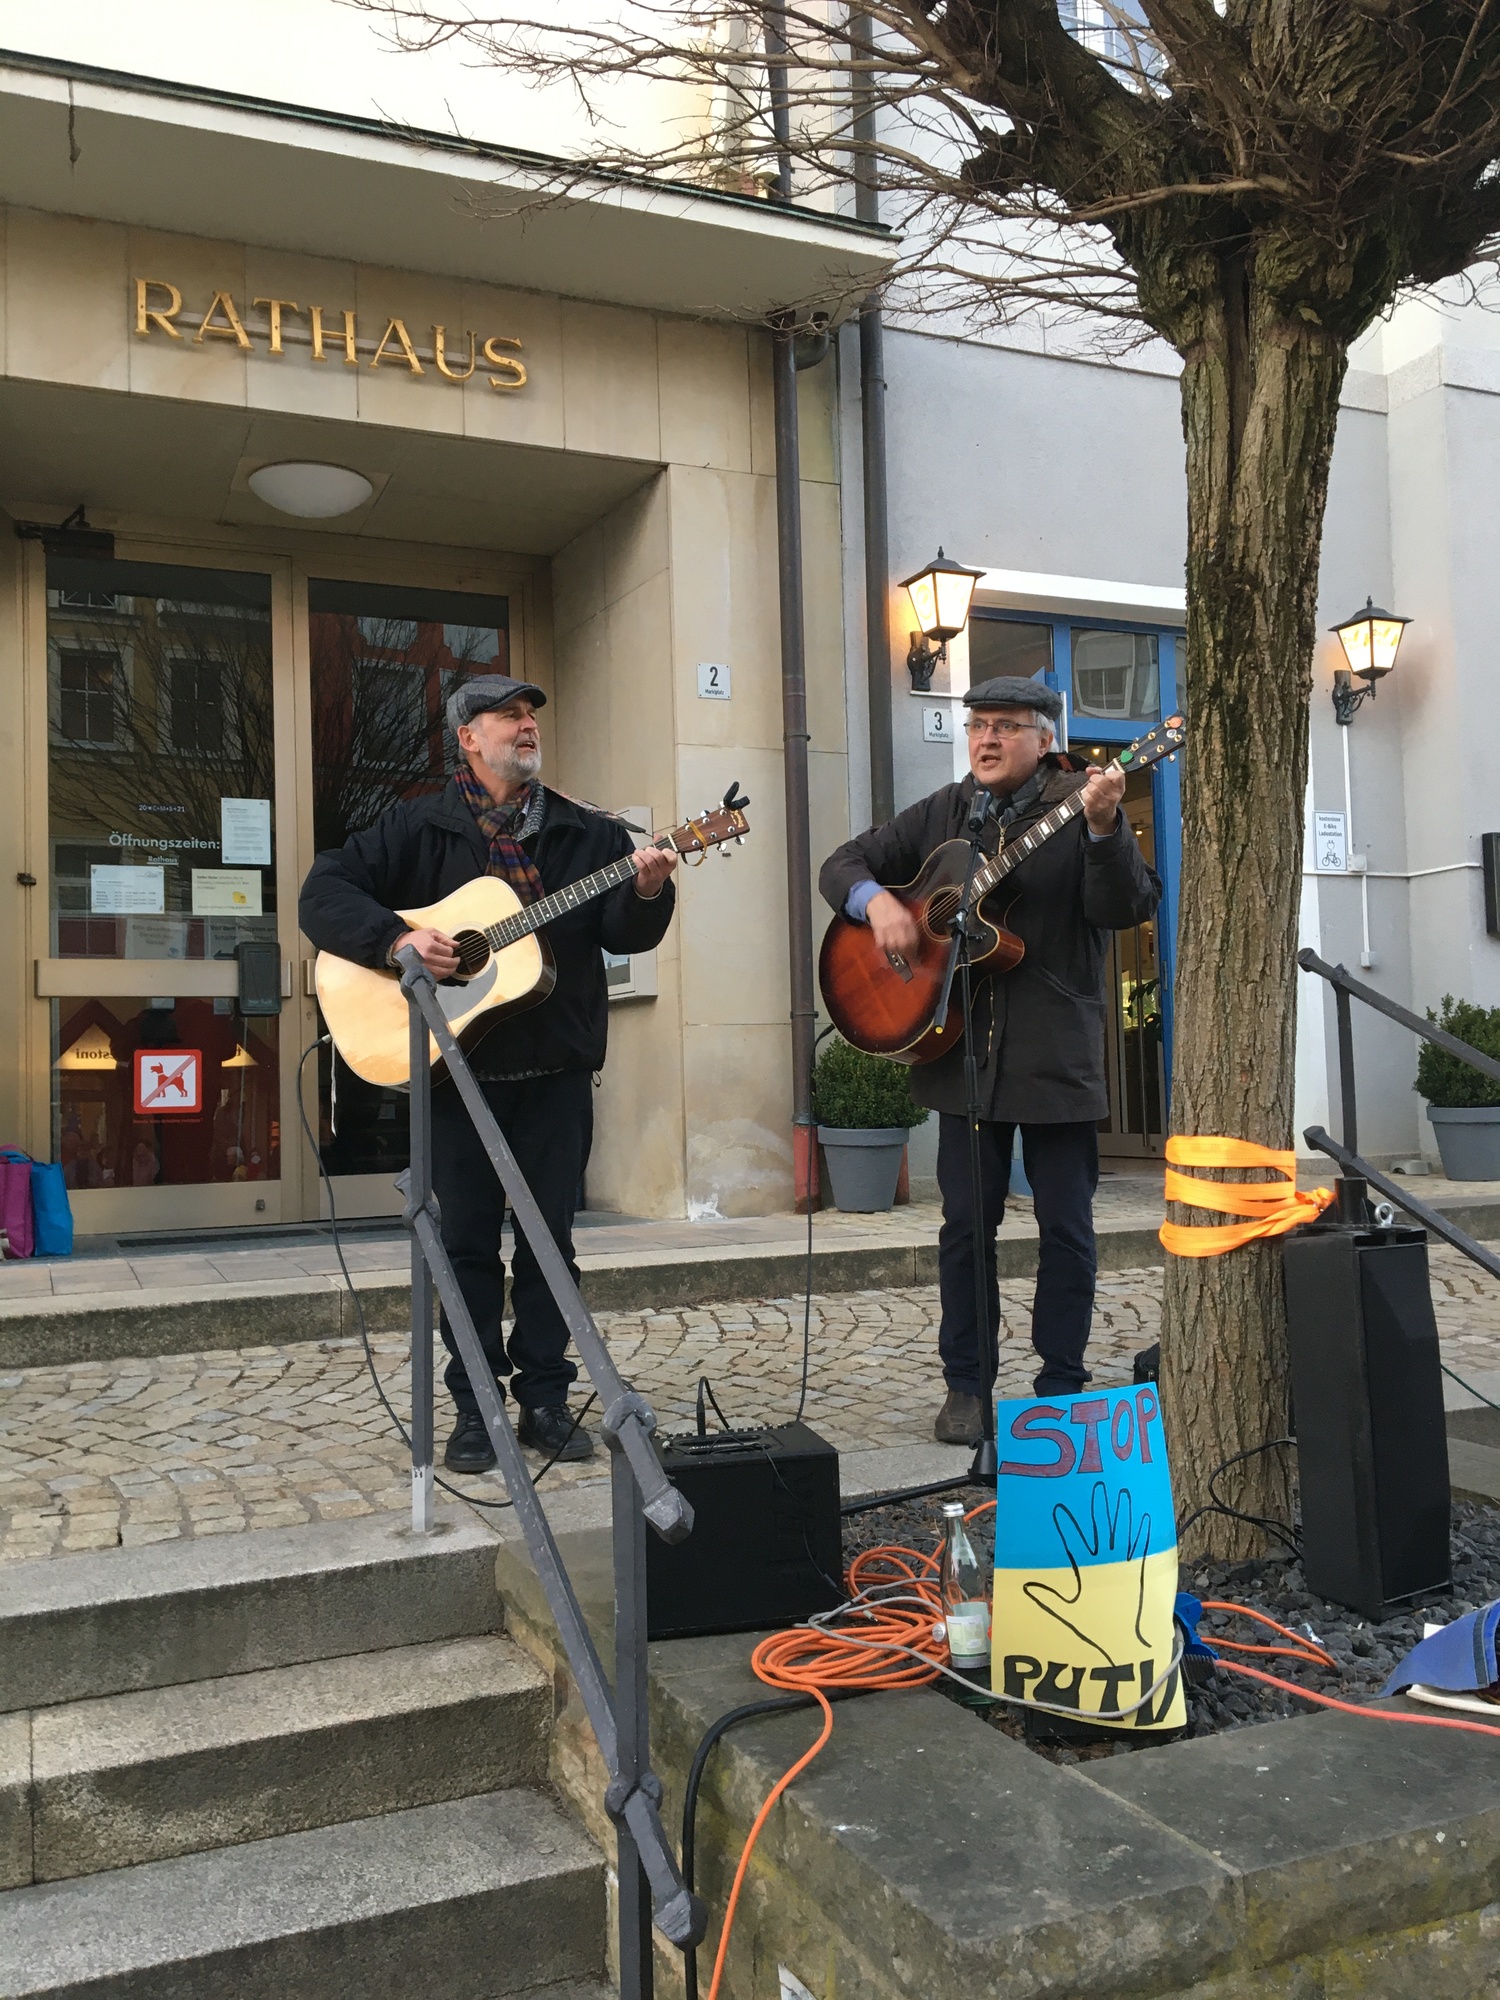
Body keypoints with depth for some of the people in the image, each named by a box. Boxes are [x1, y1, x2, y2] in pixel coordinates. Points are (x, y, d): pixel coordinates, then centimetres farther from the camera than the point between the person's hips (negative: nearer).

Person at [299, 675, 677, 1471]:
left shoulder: (589, 832, 7)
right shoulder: (419, 827, 2)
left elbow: (623, 935, 0)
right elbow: (323, 892, -4)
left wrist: (646, 893, -21)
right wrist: (398, 936, -19)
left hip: (556, 1069, 2)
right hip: (457, 1068, -1)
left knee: (550, 1239, 7)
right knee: (468, 1242, 6)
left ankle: (545, 1398, 18)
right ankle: (474, 1407, 17)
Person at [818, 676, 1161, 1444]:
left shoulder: (1078, 807, -2)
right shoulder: (940, 815, 10)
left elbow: (1124, 908, -14)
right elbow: (844, 864, 13)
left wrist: (1104, 827, -30)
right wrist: (876, 899, -9)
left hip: (1058, 1054, -3)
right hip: (963, 1049, 3)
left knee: (1066, 1224, 5)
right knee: (966, 1221, 7)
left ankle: (1062, 1387, 19)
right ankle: (964, 1387, 18)